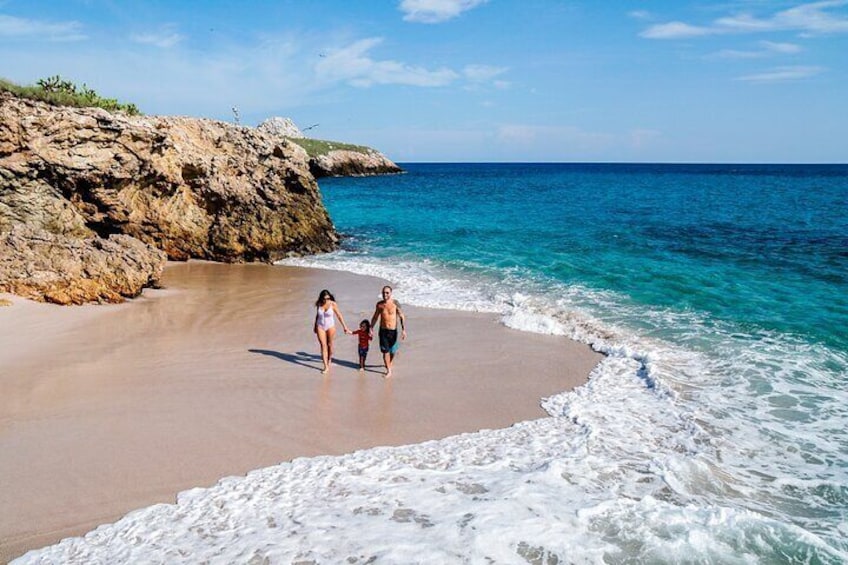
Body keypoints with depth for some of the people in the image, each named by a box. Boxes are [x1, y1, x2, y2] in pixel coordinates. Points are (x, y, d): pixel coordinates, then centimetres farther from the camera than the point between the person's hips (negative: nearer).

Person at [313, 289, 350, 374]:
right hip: (320, 327, 1)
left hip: (330, 326, -1)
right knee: (323, 345, -4)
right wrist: (315, 326, 18)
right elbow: (317, 315, 9)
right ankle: (326, 367, -5)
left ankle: (329, 359, 41)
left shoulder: (333, 304, -14)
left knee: (329, 344, 12)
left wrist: (345, 327, -9)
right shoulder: (318, 304, -6)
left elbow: (339, 316, -9)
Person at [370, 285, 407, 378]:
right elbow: (375, 317, 12)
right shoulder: (379, 304, 0)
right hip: (383, 330, 1)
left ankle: (389, 364, 43)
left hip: (393, 331, -1)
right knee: (385, 351, -3)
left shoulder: (395, 303, -9)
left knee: (393, 351, 13)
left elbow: (401, 317, -7)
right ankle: (389, 370, 8)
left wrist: (403, 330, -15)